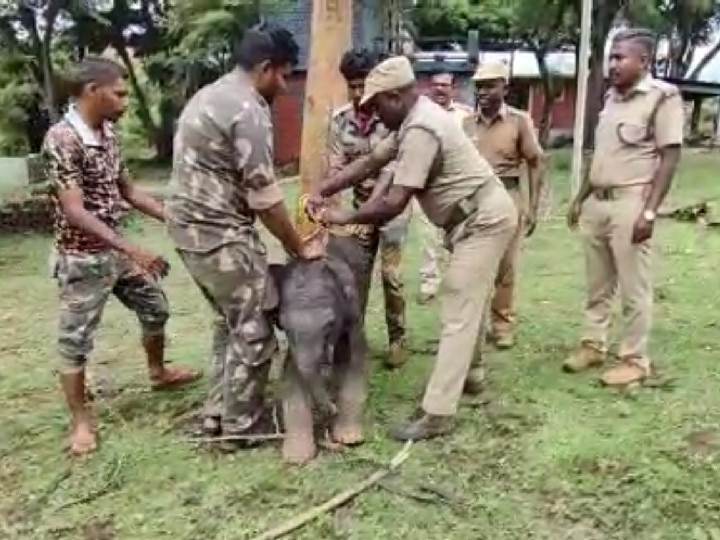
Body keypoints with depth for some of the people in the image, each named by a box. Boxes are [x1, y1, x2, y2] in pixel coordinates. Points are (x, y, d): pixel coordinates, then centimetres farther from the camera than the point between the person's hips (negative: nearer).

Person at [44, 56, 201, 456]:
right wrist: (132, 250, -33)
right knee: (76, 340, 4)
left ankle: (158, 374, 45)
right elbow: (75, 212, -27)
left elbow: (127, 190, 13)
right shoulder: (61, 139, -23)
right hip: (82, 258, -9)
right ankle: (81, 421, 18)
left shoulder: (108, 133, 3)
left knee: (155, 308, 21)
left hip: (116, 250, 9)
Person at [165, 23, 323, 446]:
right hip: (220, 234, -10)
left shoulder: (211, 95, 14)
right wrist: (298, 247, -5)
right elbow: (264, 194, -18)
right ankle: (239, 426, 15)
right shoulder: (248, 110, -18)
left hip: (191, 225, 10)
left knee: (230, 324, 21)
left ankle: (218, 414, 30)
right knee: (254, 334, 2)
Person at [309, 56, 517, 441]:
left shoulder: (420, 130, -25)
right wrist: (321, 194, 1)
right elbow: (369, 162, 9)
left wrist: (343, 217, -15)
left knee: (457, 315, -11)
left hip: (483, 221, -11)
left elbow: (395, 203, -28)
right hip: (477, 218, 11)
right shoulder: (413, 120, 8)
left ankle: (436, 414, -8)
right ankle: (467, 375, 40)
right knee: (468, 305, 22)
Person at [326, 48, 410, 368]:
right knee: (357, 273, 7)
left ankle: (397, 339, 13)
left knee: (390, 274, -3)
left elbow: (390, 171, -25)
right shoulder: (340, 120, -6)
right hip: (361, 202, 4)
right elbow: (336, 166, -5)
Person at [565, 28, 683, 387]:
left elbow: (670, 158, -12)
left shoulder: (663, 96, -8)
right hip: (596, 203, 7)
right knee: (597, 285, 14)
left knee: (634, 289, 1)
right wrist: (580, 198, 17)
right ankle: (593, 346, 26)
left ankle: (635, 360, 11)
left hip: (629, 203, -7)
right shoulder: (610, 97, 14)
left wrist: (650, 211, -18)